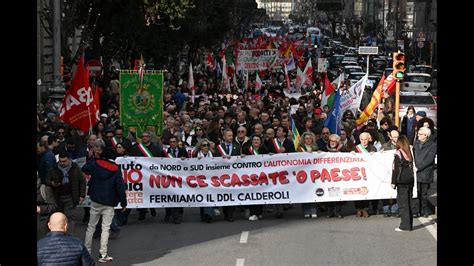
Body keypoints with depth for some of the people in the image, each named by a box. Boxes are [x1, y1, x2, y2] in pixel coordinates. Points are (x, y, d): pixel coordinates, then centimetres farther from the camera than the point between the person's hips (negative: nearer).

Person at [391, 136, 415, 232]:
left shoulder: (398, 154, -9)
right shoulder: (410, 153, 6)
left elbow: (395, 169, -10)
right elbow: (412, 167, 9)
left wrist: (393, 182, -4)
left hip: (402, 182, -6)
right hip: (410, 180, 6)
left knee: (403, 203, -2)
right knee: (408, 203, 12)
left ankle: (405, 225, -3)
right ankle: (409, 225, 16)